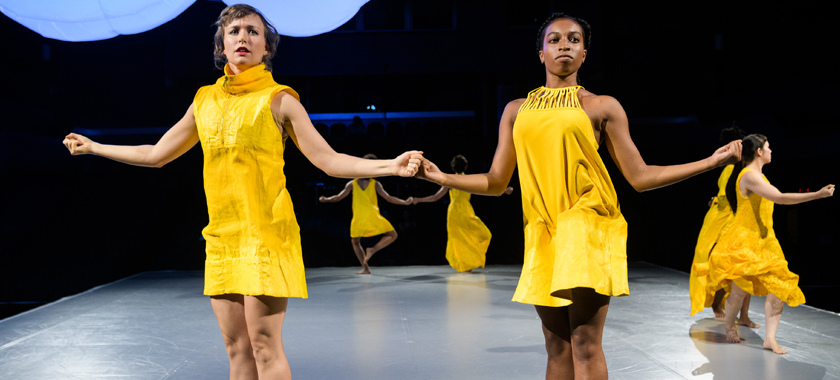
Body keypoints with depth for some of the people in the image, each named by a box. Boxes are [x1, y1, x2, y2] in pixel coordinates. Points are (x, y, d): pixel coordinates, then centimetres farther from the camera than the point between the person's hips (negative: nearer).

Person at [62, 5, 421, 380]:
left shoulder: (278, 99, 0)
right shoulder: (205, 99, 13)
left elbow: (329, 160, -6)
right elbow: (155, 155, 23)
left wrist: (391, 165, -19)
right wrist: (93, 147, 28)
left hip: (265, 233, -5)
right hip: (221, 237, 5)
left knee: (264, 347, -7)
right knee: (236, 348, 9)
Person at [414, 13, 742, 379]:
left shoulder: (601, 106, 6)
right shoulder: (516, 110, 15)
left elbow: (640, 177, 4)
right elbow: (496, 182, 14)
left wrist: (712, 160, 0)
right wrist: (440, 177, 7)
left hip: (588, 224, -3)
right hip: (541, 232, 4)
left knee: (585, 343, -10)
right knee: (557, 347, 7)